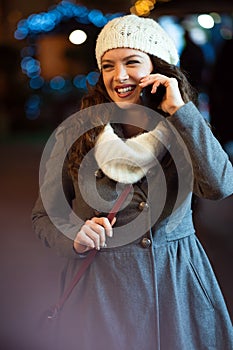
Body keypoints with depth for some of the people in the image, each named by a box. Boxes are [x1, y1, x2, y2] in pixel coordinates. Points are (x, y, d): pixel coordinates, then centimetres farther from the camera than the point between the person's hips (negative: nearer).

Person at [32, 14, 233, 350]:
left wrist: (181, 109, -17)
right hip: (100, 283, -1)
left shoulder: (184, 128, 0)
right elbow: (44, 216, 3)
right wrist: (74, 238, -18)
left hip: (177, 281, 1)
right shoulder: (77, 132, -4)